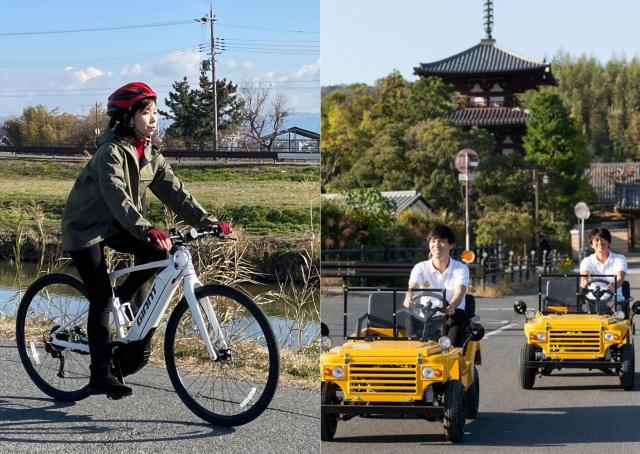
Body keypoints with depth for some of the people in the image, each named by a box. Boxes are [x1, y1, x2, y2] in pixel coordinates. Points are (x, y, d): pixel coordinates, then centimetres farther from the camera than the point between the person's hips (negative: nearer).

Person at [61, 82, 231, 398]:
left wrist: (209, 222, -17)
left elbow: (174, 192, -5)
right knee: (101, 298, -13)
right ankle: (101, 376, -7)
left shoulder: (150, 155, 0)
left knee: (157, 251, -17)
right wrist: (148, 231, -51)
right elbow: (117, 197, -37)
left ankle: (122, 299, 6)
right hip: (85, 227, -7)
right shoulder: (111, 152, -24)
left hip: (114, 226, 7)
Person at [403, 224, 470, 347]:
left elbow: (459, 292, -17)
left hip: (451, 315, -1)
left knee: (458, 315, -35)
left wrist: (452, 306, -43)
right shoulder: (420, 268, 7)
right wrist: (408, 299, -40)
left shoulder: (461, 269, 3)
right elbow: (412, 287, -13)